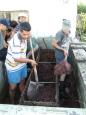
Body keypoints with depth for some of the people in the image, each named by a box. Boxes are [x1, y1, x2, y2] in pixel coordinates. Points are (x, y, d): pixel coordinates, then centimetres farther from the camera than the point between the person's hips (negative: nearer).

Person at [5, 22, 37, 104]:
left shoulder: (23, 36, -10)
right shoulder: (15, 42, -35)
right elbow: (17, 59, -29)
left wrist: (28, 36, -3)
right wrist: (30, 61, -20)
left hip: (22, 65, 7)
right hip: (13, 67, -7)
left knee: (22, 82, 24)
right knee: (13, 86, 11)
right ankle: (12, 102, 35)